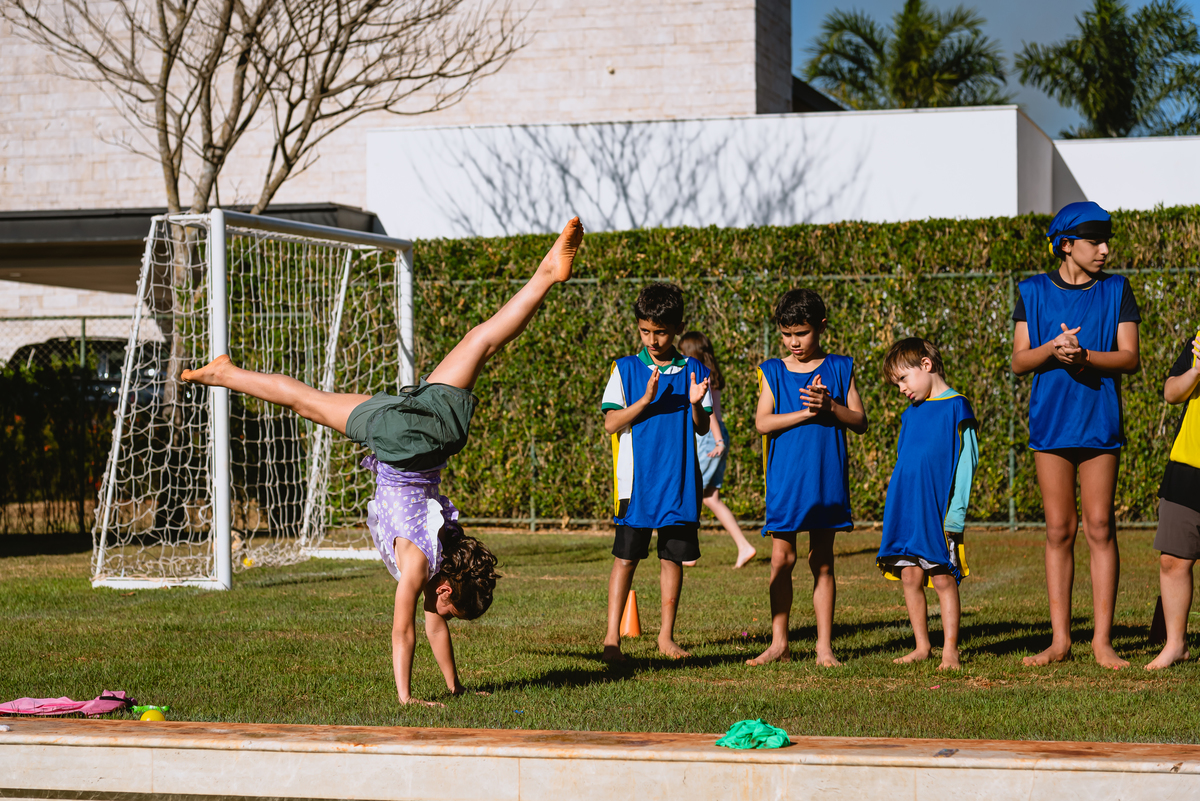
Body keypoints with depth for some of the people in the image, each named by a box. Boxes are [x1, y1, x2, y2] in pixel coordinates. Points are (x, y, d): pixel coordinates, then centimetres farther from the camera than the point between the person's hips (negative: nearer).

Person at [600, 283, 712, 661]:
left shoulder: (694, 372, 6)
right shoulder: (626, 369, 2)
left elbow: (702, 428, 6)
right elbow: (611, 422, -4)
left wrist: (695, 404, -14)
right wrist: (646, 400, -17)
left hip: (680, 481, 2)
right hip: (635, 479, -2)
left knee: (673, 558, 6)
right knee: (626, 557, -3)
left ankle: (667, 635, 16)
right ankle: (612, 637, -1)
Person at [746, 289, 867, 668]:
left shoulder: (840, 368, 5)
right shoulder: (772, 371, 5)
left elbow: (860, 421, 1)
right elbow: (763, 422, -6)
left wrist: (830, 407, -16)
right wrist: (805, 413, -17)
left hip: (827, 480, 0)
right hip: (784, 481, 0)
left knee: (822, 563, 5)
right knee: (781, 560, 0)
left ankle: (824, 646, 9)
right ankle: (779, 643, 9)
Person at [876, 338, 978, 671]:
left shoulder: (956, 408, -5)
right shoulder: (910, 415, 16)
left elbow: (965, 464, -7)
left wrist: (955, 514, -12)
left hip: (938, 511, -6)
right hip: (906, 508, 6)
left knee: (943, 578, -3)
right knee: (910, 577, 4)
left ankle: (950, 650, 2)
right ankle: (922, 646, 12)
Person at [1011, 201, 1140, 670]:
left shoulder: (1115, 290, 5)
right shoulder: (1034, 292, 6)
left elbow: (1130, 358, -1)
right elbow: (1018, 362, 3)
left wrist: (1084, 355, -18)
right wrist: (1052, 348, -17)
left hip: (1100, 422, -1)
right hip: (1050, 421, 1)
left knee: (1099, 528, -3)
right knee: (1059, 531, 3)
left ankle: (1102, 640, 1)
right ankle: (1060, 640, 7)